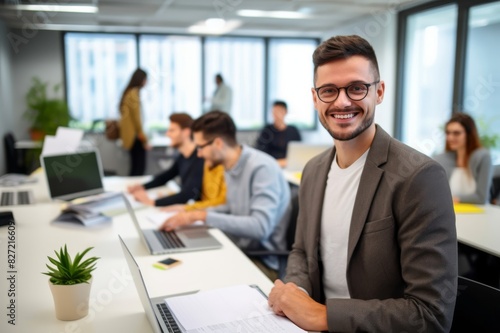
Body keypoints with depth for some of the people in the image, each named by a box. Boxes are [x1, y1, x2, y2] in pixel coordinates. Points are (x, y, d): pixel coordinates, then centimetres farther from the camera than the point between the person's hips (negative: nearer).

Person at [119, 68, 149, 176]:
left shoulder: (128, 92, 14)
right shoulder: (134, 93, -14)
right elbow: (136, 117, -16)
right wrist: (143, 137, -12)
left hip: (130, 134, 10)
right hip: (134, 135, -10)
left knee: (135, 166, 12)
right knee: (140, 167, -9)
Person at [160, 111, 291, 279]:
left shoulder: (262, 168, -22)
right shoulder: (231, 167, 4)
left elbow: (260, 227, -30)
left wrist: (201, 216, -25)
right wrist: (191, 212, 6)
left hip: (263, 260, -8)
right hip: (240, 249, 8)